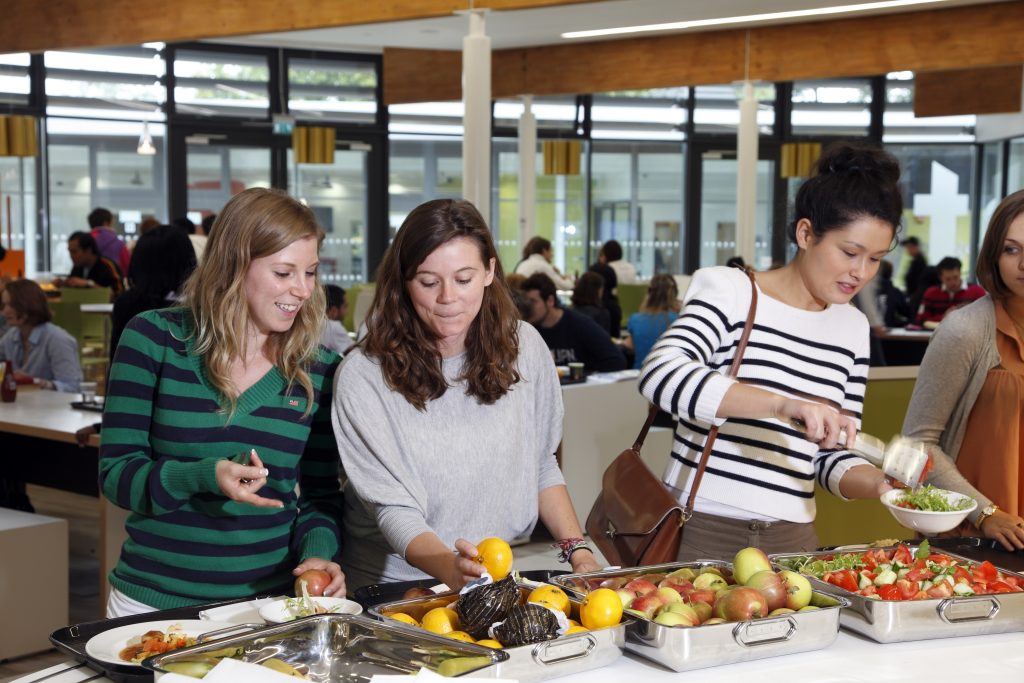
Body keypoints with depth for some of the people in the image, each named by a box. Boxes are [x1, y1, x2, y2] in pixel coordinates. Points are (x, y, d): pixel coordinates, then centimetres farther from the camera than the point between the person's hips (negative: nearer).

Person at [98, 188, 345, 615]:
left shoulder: (319, 370, -1)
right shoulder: (154, 338, -8)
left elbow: (320, 495, 6)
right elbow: (116, 474, -8)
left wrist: (319, 553, -15)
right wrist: (203, 476, -25)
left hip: (269, 605, 2)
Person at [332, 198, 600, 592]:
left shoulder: (523, 347, 0)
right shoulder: (363, 376, -14)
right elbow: (394, 509, -17)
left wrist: (578, 550, 1)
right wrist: (453, 570, -34)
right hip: (396, 587, -2)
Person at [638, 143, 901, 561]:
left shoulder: (853, 327, 9)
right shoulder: (730, 291, -7)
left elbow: (833, 456, 12)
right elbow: (659, 376, -26)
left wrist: (878, 484, -10)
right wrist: (783, 404, -34)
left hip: (792, 538, 5)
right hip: (702, 530, -5)